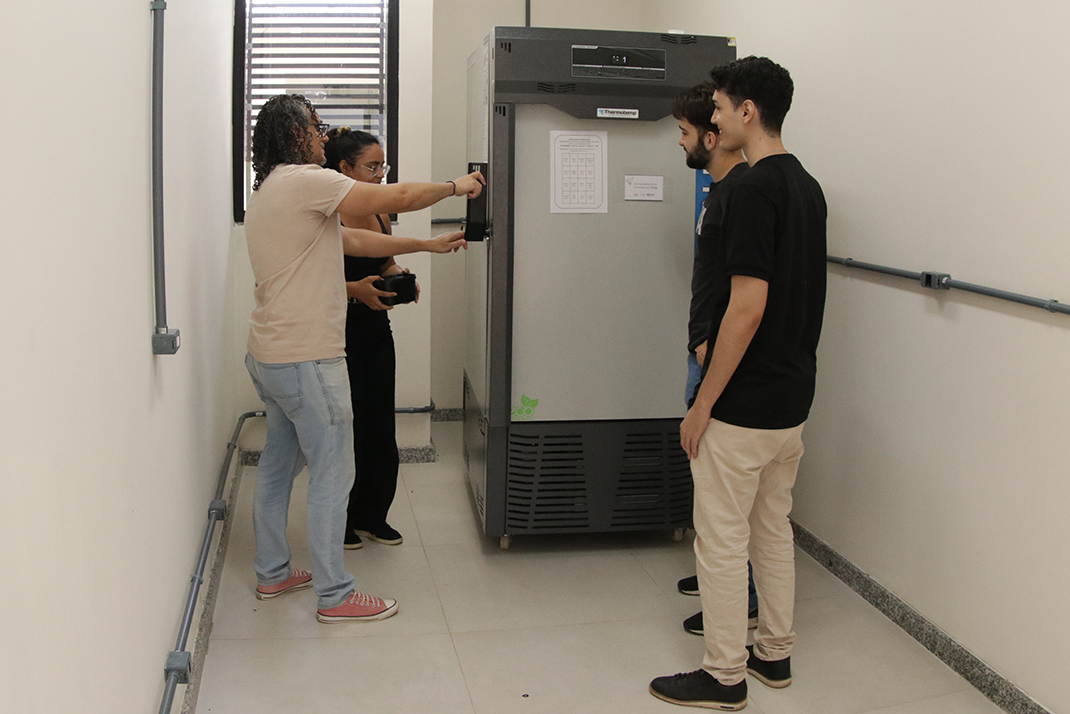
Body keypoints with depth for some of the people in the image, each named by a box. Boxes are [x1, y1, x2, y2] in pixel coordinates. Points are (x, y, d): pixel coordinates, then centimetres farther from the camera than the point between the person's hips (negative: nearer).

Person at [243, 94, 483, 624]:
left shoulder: (266, 192, 17)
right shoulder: (305, 180, -15)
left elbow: (349, 241, 16)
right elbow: (398, 198, -18)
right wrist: (456, 186, -1)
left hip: (268, 355, 10)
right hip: (306, 358, -10)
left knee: (279, 461, 18)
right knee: (332, 472, -2)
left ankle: (272, 573, 30)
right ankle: (334, 595, 7)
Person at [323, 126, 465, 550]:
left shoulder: (378, 214, 9)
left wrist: (400, 278, 0)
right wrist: (355, 289, -26)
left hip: (376, 330, 7)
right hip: (339, 333, -6)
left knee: (380, 427, 9)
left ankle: (373, 517, 25)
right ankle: (341, 520, 22)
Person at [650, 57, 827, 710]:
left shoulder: (754, 189, -20)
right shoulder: (807, 185, 9)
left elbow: (748, 306, -25)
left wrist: (703, 403, -18)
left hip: (744, 404, -9)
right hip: (793, 394, 9)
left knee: (722, 537, 3)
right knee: (772, 527, 19)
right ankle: (775, 653, 32)